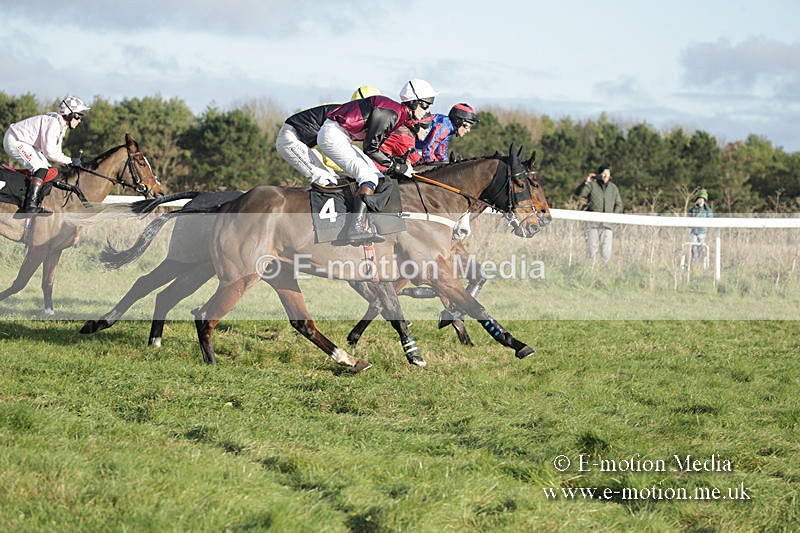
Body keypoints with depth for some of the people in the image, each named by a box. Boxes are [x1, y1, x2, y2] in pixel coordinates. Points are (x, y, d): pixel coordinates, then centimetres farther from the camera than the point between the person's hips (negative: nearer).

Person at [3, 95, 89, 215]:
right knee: (41, 169, -19)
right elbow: (49, 152, -29)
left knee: (47, 168, 8)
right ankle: (30, 206, -25)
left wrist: (69, 164, -1)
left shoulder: (61, 125, 8)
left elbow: (56, 152, 13)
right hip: (14, 141, -11)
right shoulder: (53, 123, -24)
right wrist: (70, 161, -22)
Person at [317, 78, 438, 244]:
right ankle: (356, 228, -27)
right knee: (369, 176, -18)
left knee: (377, 175, 9)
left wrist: (399, 162, 4)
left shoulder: (398, 114, 11)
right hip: (332, 135, -11)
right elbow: (370, 148, -21)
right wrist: (397, 167, -14)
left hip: (342, 139, 11)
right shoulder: (391, 112, -19)